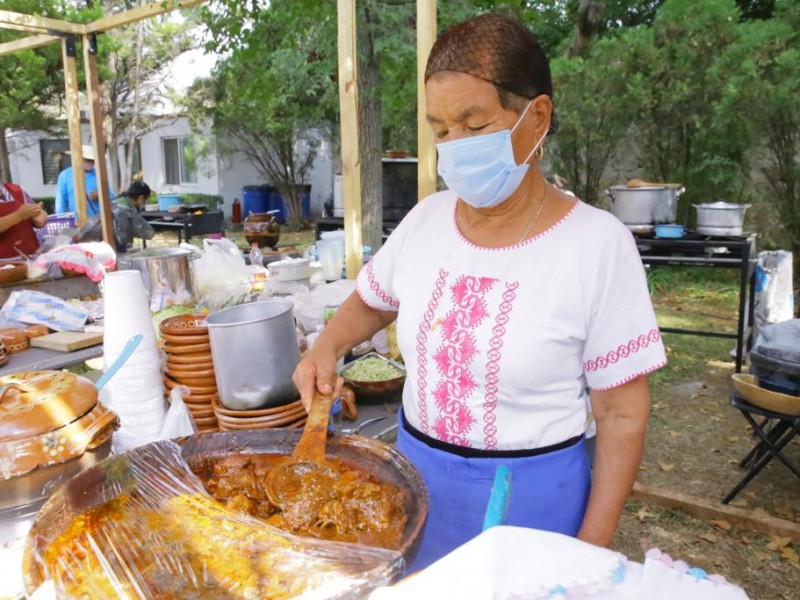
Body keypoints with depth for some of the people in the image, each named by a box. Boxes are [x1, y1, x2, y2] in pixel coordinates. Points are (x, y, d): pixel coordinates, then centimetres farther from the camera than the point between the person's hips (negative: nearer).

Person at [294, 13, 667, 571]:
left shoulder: (597, 242, -18)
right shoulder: (426, 219, -5)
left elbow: (623, 415, -12)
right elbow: (370, 302, 13)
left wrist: (593, 547, -11)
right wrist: (326, 348, -6)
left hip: (530, 494, -4)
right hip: (415, 471, 5)